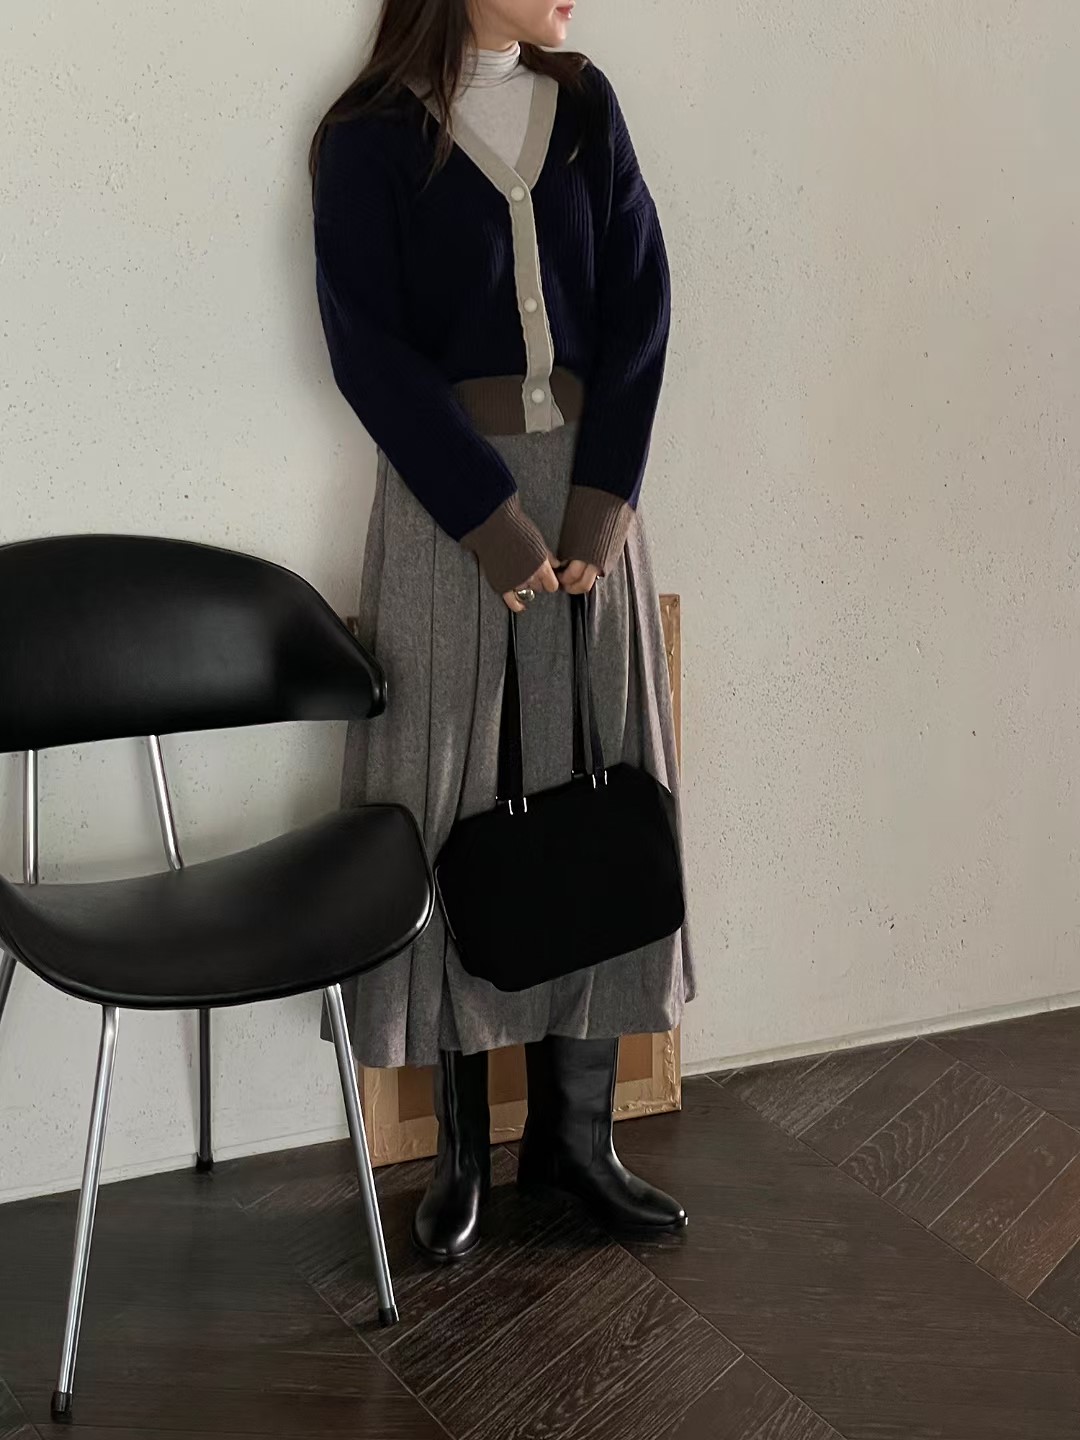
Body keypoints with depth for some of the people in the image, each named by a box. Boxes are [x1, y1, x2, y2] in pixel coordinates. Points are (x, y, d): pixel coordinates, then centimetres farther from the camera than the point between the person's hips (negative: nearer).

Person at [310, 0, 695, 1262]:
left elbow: (639, 307, 3)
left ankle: (574, 1129, 16)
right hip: (449, 504, -4)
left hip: (589, 493, 4)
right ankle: (461, 1146, 12)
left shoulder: (584, 108, 11)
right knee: (458, 800, -1)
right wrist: (498, 528, -15)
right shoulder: (371, 139, 0)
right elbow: (370, 351, -8)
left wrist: (597, 512, -9)